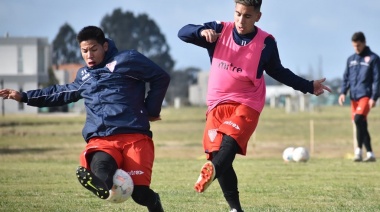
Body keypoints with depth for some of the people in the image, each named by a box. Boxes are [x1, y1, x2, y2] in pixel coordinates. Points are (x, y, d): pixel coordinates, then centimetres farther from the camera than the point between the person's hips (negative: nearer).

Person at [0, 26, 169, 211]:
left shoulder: (126, 60, 3)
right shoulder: (84, 75, 23)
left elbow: (161, 78, 4)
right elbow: (63, 93, 40)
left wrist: (152, 110, 5)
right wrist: (24, 97, 39)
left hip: (134, 137, -4)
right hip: (101, 140, 4)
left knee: (140, 192, -15)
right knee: (101, 164, -34)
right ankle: (101, 184, -65)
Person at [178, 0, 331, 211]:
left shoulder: (266, 42, -2)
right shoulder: (220, 31, 0)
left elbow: (278, 72, 15)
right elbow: (183, 33, -2)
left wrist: (309, 86, 13)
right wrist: (202, 31, -23)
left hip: (246, 104, -2)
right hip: (217, 104, 2)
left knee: (230, 140, -30)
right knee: (215, 153, -9)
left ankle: (212, 170, -56)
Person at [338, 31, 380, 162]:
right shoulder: (351, 59, 15)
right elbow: (346, 77, 17)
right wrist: (343, 92, 1)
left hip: (366, 96, -6)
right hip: (354, 97, 6)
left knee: (358, 119, -24)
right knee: (360, 125, 5)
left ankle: (359, 150, -21)